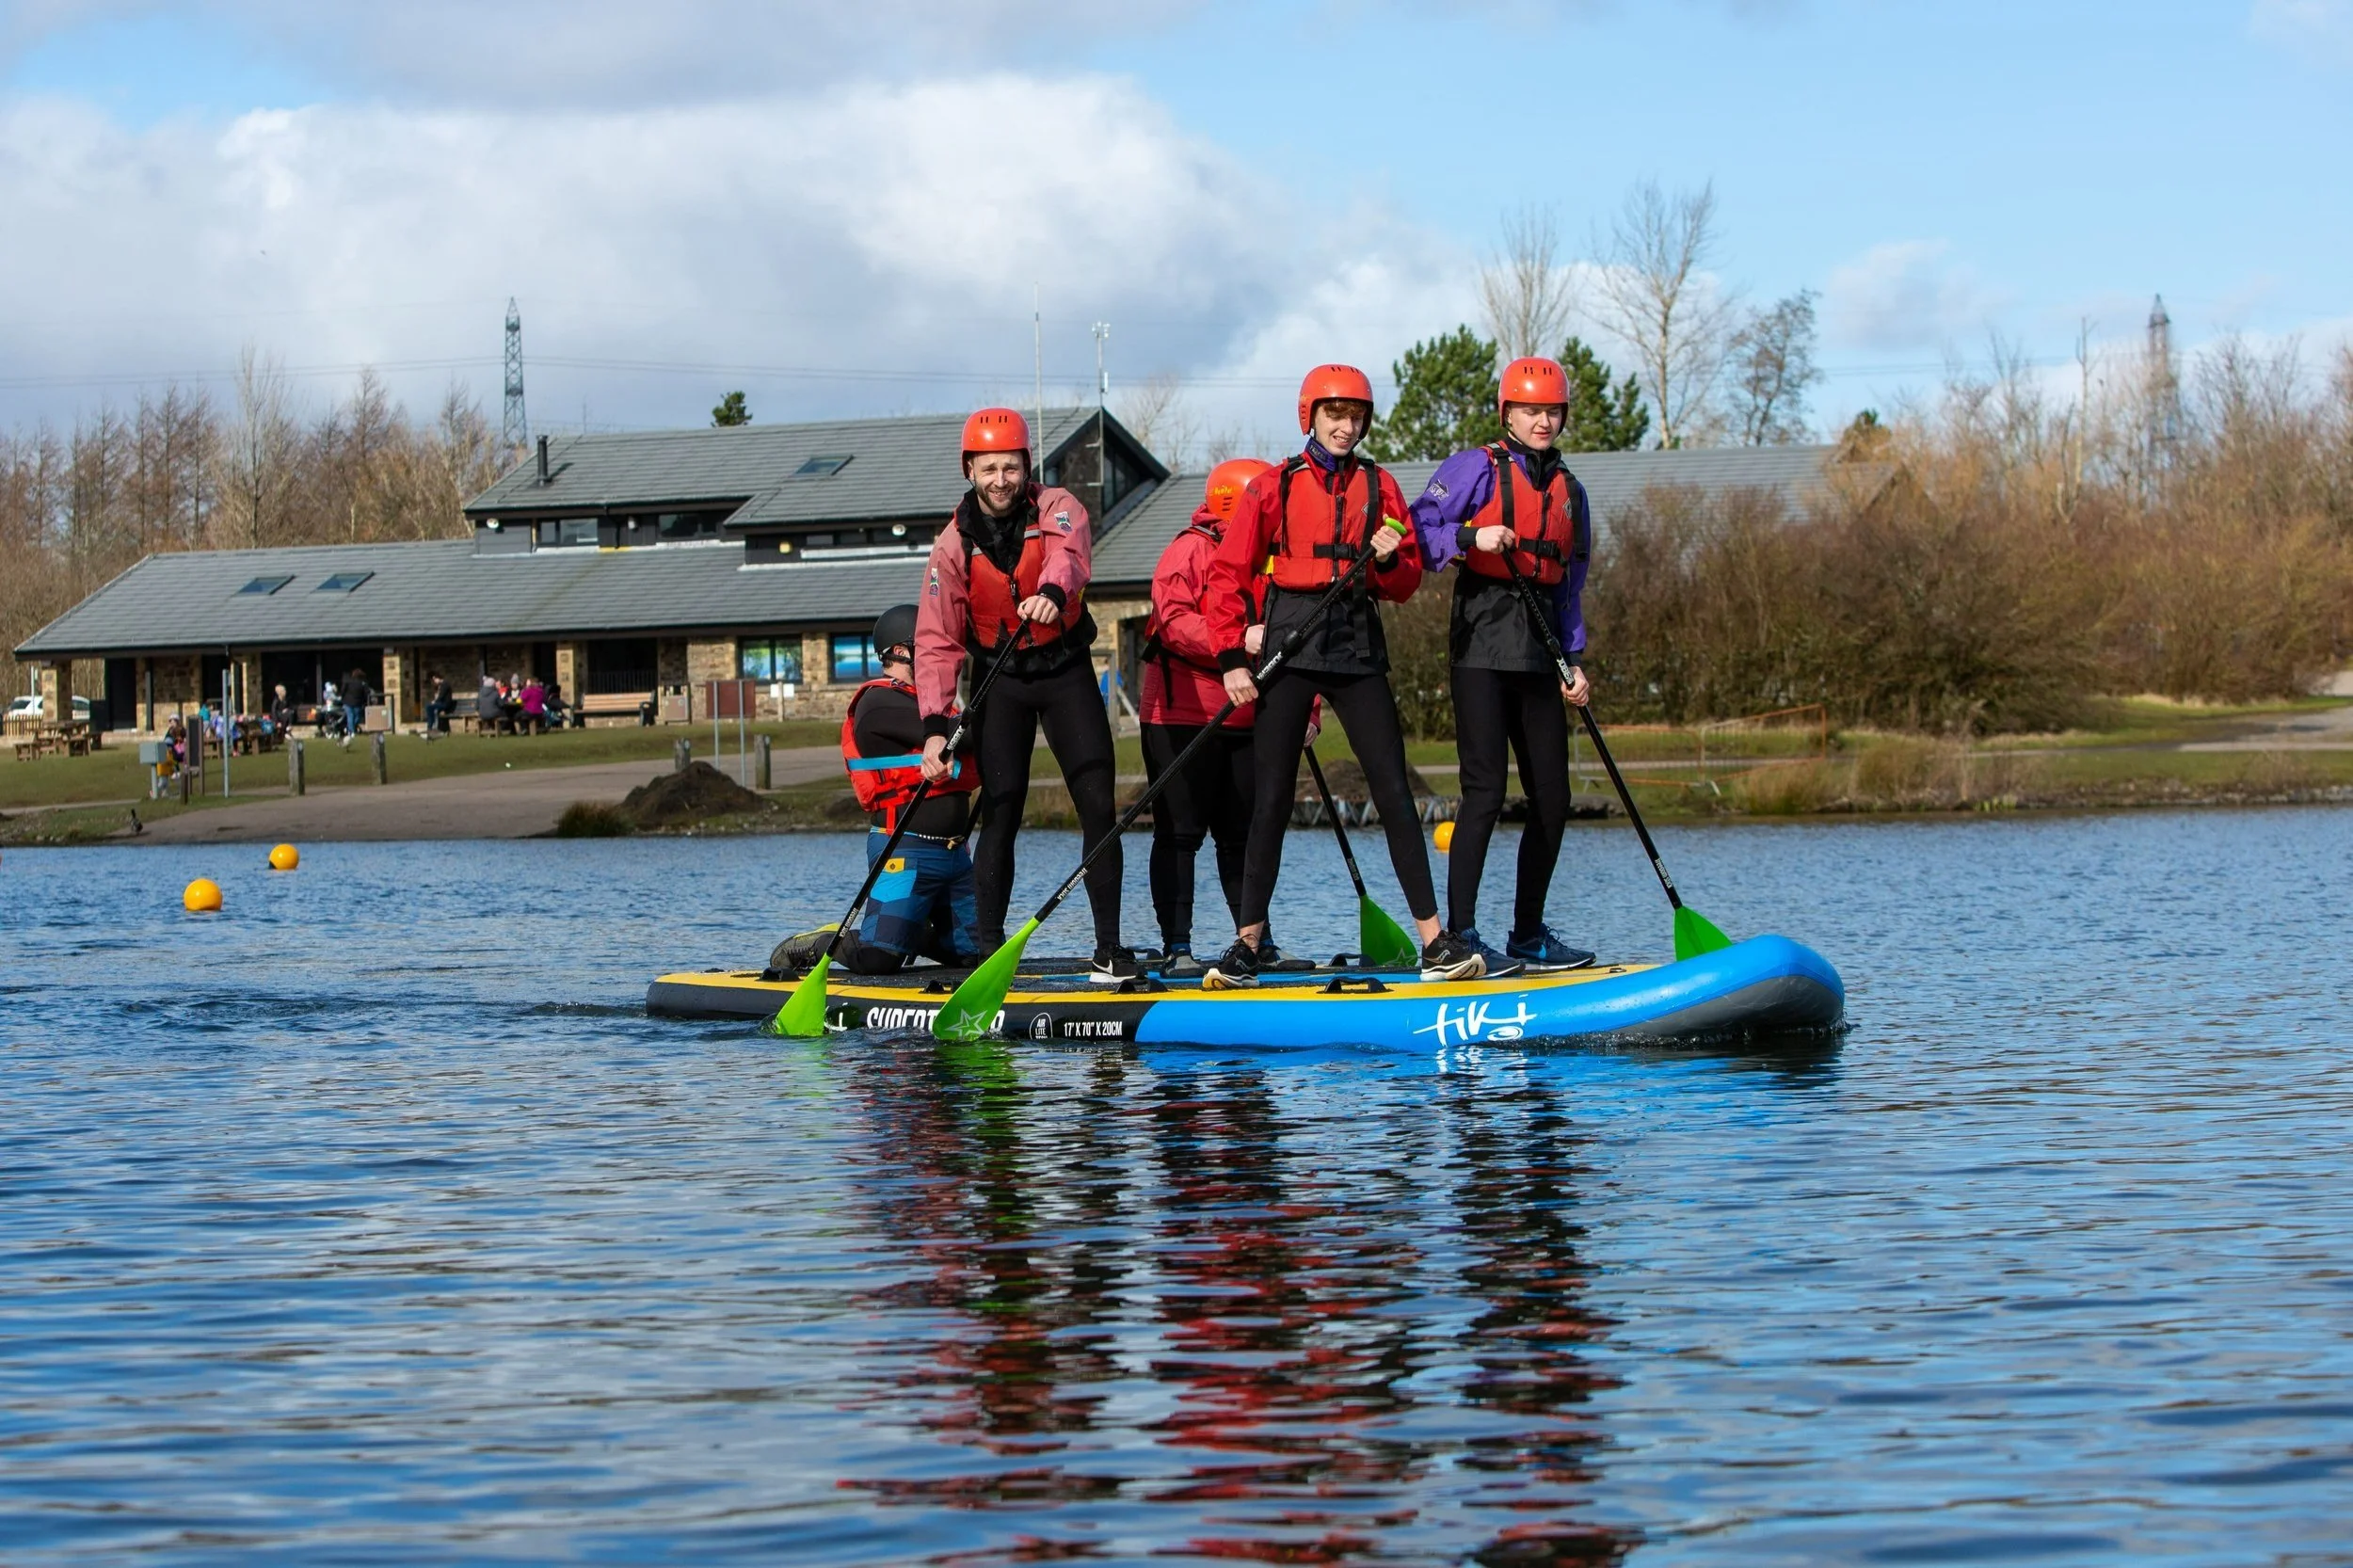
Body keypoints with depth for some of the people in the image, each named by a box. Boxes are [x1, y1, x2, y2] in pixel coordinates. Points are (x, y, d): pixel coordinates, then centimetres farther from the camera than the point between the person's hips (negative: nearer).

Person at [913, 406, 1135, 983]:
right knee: (1001, 813, -7)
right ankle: (989, 949, -2)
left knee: (1097, 805, -6)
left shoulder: (1057, 507, -10)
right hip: (1001, 681, 0)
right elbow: (936, 641, -11)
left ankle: (1109, 949, -2)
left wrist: (1052, 591, -59)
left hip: (1066, 670, 0)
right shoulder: (955, 545, -8)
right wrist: (936, 726, -22)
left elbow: (1068, 553, -34)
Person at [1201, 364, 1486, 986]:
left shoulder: (1379, 487, 10)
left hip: (1358, 646, 2)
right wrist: (1233, 658, -6)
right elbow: (1228, 573, 2)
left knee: (1394, 791, -4)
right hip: (1288, 644, -2)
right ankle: (1248, 943, 6)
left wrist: (1388, 560, -12)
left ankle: (1435, 940, -4)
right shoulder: (1274, 487, 4)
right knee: (1270, 798, -1)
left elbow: (1405, 586, 11)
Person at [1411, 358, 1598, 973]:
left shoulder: (1569, 491, 18)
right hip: (1483, 634, -7)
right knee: (1485, 789, -13)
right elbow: (1420, 529, -8)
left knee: (1552, 797, 5)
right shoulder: (1475, 468, 0)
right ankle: (1460, 935, -11)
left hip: (1538, 650, 7)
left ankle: (1529, 935, 15)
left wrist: (1573, 662, 12)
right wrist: (1471, 537, -24)